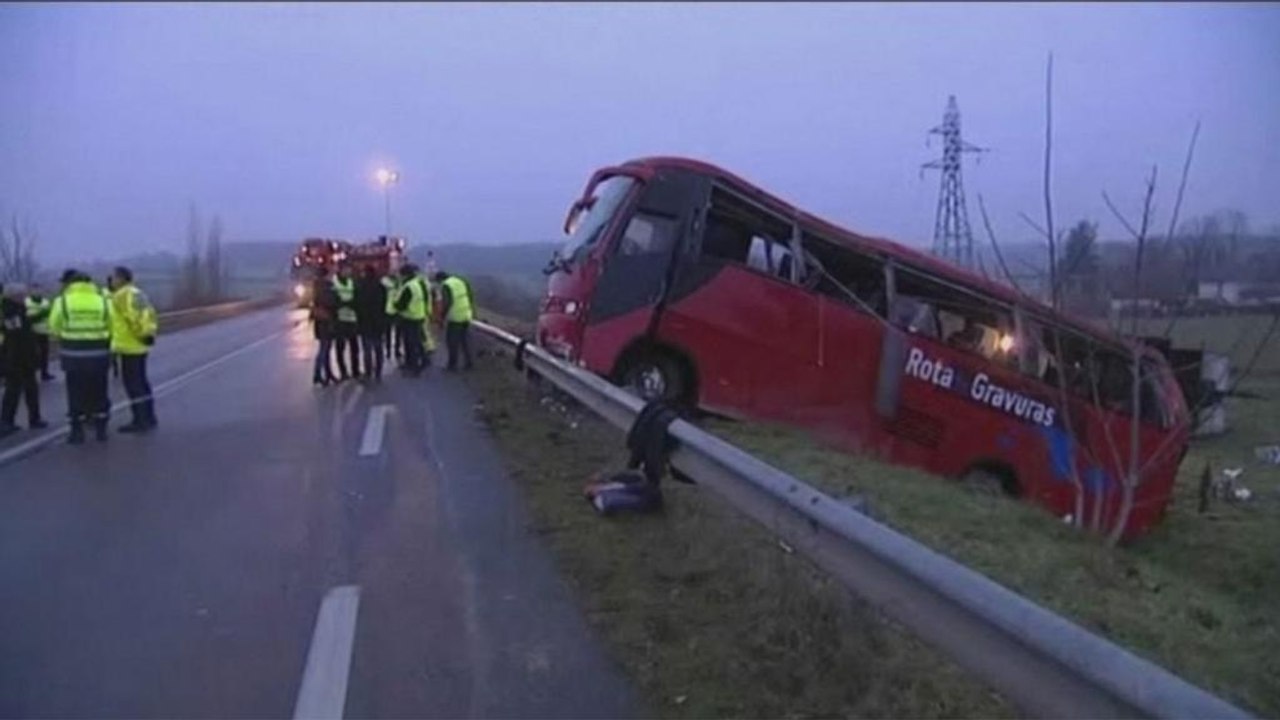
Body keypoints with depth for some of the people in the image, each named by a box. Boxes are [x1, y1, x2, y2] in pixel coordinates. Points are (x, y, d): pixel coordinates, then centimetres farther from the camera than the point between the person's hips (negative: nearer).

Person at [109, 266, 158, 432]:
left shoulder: (124, 295, -15)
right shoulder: (136, 293, 16)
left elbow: (135, 317, -24)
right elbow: (149, 314, 18)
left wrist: (141, 334, -17)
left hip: (130, 346, -10)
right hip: (138, 346, 10)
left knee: (133, 383, -5)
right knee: (140, 382, 15)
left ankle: (141, 420, -3)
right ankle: (148, 419, 20)